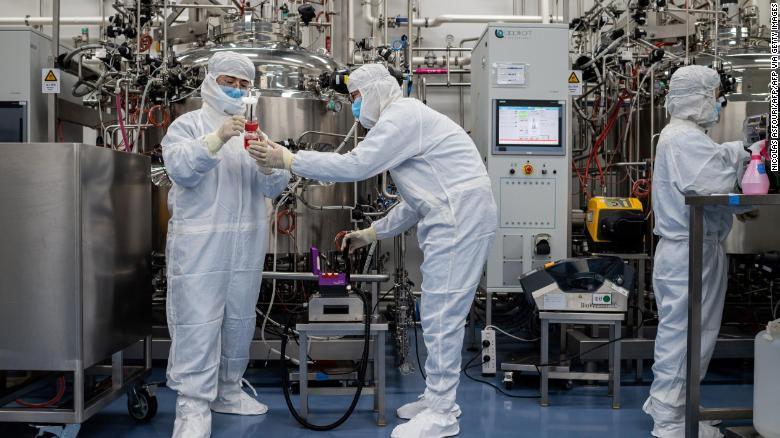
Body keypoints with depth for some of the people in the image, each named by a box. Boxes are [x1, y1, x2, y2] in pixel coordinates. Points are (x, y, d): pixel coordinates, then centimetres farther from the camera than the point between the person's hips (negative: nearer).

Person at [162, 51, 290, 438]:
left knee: (239, 319, 12)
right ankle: (193, 407, -3)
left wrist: (270, 162, -14)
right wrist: (217, 139, -26)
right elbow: (180, 168, -15)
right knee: (198, 323, -8)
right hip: (198, 243, -5)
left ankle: (227, 391, 27)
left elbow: (274, 187, 7)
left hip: (245, 243, 6)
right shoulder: (188, 124, 3)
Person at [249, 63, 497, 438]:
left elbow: (355, 165, -18)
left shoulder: (402, 115, -9)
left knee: (441, 315, -6)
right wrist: (372, 233, 23)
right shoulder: (403, 121, 24)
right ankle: (439, 399, 24)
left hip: (459, 219, -11)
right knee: (440, 314, 14)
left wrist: (287, 159, -14)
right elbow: (417, 200, 25)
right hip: (452, 219, 11)